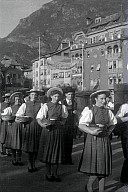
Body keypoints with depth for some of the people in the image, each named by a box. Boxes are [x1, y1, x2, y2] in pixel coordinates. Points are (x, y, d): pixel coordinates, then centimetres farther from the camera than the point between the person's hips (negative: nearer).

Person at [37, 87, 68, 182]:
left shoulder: (62, 107, 5)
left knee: (57, 152, 7)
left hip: (58, 131, 3)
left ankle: (55, 173, 19)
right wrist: (42, 124, -27)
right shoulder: (46, 106, -5)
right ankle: (48, 173, 18)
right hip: (48, 130, -3)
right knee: (48, 151, 5)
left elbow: (64, 117, 22)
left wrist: (62, 123, 5)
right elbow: (39, 118, -11)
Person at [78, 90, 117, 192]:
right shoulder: (90, 111, -11)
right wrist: (92, 132, -22)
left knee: (104, 166, 9)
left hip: (105, 140, 6)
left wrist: (109, 131, 6)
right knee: (95, 165, -5)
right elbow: (81, 125, -14)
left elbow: (113, 123, 21)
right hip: (93, 140, -5)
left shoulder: (108, 112, 6)